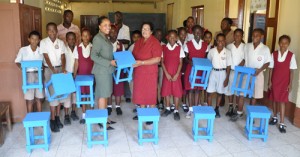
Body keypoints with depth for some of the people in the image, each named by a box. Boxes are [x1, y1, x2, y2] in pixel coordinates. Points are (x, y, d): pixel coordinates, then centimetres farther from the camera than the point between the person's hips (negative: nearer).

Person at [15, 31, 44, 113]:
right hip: (28, 75, -2)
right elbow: (17, 61, 4)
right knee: (29, 100, 3)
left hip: (39, 75, 2)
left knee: (39, 99, 10)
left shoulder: (41, 50, 0)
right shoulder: (23, 50, -4)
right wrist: (20, 66, -15)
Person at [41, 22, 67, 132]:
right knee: (53, 94, -6)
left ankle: (57, 117, 19)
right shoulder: (43, 42, -6)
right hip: (49, 70, -3)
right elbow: (46, 58, -12)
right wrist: (54, 71, -23)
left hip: (60, 69, 4)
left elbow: (63, 57, 0)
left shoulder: (61, 42, 3)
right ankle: (52, 120, 3)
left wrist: (63, 69, -17)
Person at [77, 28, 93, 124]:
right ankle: (83, 115, 14)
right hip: (81, 73, 1)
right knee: (83, 93, 5)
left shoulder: (93, 47, 1)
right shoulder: (78, 48, 3)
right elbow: (77, 62, 5)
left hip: (91, 73, -1)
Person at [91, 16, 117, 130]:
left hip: (107, 70, 9)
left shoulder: (105, 38, 13)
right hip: (102, 71, -9)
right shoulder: (98, 38, -14)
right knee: (102, 95, -2)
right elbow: (94, 56, -22)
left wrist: (113, 61, 8)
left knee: (105, 94, 14)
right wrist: (109, 62, -21)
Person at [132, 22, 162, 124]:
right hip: (138, 72, 7)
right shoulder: (138, 42, 10)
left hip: (150, 73, -6)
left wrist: (141, 62, -24)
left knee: (150, 93, 5)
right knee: (140, 92, 14)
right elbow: (134, 55, 19)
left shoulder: (155, 42, -13)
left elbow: (157, 59, -20)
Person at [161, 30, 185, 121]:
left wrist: (177, 74, -10)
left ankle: (176, 111, 12)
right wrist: (166, 73, -9)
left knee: (177, 91, 1)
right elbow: (162, 62, 0)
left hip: (176, 74, -1)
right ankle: (168, 108, 24)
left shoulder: (179, 48, 0)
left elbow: (180, 63, -1)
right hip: (166, 73, 1)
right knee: (166, 90, 8)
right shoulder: (163, 48, 1)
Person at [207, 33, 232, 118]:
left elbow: (228, 66, -3)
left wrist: (227, 78, -5)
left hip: (222, 73, 0)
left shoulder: (228, 52, -7)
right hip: (213, 72, 1)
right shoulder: (212, 51, -4)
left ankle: (216, 109, 27)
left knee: (219, 93, 11)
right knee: (209, 92, 0)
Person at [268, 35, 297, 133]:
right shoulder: (274, 54, -1)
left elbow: (292, 71, -3)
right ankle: (274, 117, 30)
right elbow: (271, 69, 2)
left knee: (282, 101, -2)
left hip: (285, 82, -2)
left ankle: (282, 124, 2)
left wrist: (290, 84, -6)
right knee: (274, 99, 12)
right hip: (274, 81, 2)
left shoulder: (291, 55, -5)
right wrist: (269, 81, 0)